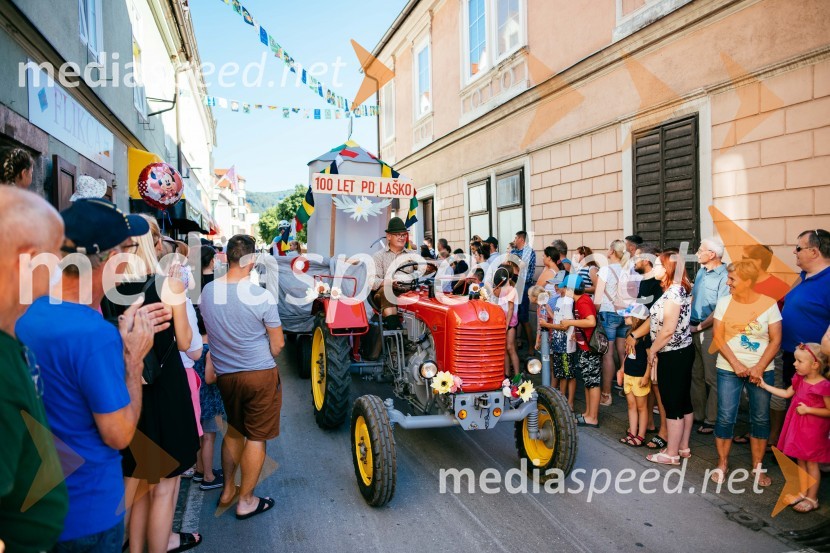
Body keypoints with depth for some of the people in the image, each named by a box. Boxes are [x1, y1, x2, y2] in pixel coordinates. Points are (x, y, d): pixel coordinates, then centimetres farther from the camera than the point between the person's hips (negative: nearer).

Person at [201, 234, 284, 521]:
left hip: (224, 375, 5)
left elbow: (210, 332, 9)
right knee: (256, 438, 9)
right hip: (260, 375, -5)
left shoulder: (207, 291, -5)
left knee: (234, 431, 24)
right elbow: (277, 343, -10)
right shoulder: (262, 296, -19)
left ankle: (228, 491, 34)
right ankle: (246, 501, 20)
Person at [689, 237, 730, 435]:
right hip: (694, 329, 8)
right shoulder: (701, 272, 11)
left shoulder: (723, 276, -15)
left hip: (710, 330, -8)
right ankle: (697, 414, 27)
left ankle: (711, 420, 12)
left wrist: (700, 327, -12)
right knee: (696, 374, 15)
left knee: (712, 378, 1)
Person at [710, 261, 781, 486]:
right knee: (725, 418, 0)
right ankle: (722, 464, 16)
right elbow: (718, 336, -4)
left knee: (760, 419, 8)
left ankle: (757, 467, 23)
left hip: (761, 370, 0)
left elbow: (776, 340, -4)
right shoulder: (724, 302, -2)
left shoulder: (769, 304, -4)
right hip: (728, 369, 0)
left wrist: (759, 368, -13)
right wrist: (736, 364, -12)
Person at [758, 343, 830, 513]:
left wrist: (808, 409, -22)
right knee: (801, 461, 16)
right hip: (798, 427, 7)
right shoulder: (800, 379, 2)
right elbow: (786, 393, 16)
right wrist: (764, 385, 12)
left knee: (811, 462, 4)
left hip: (813, 429, -7)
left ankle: (812, 498, 17)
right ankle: (802, 492, 29)